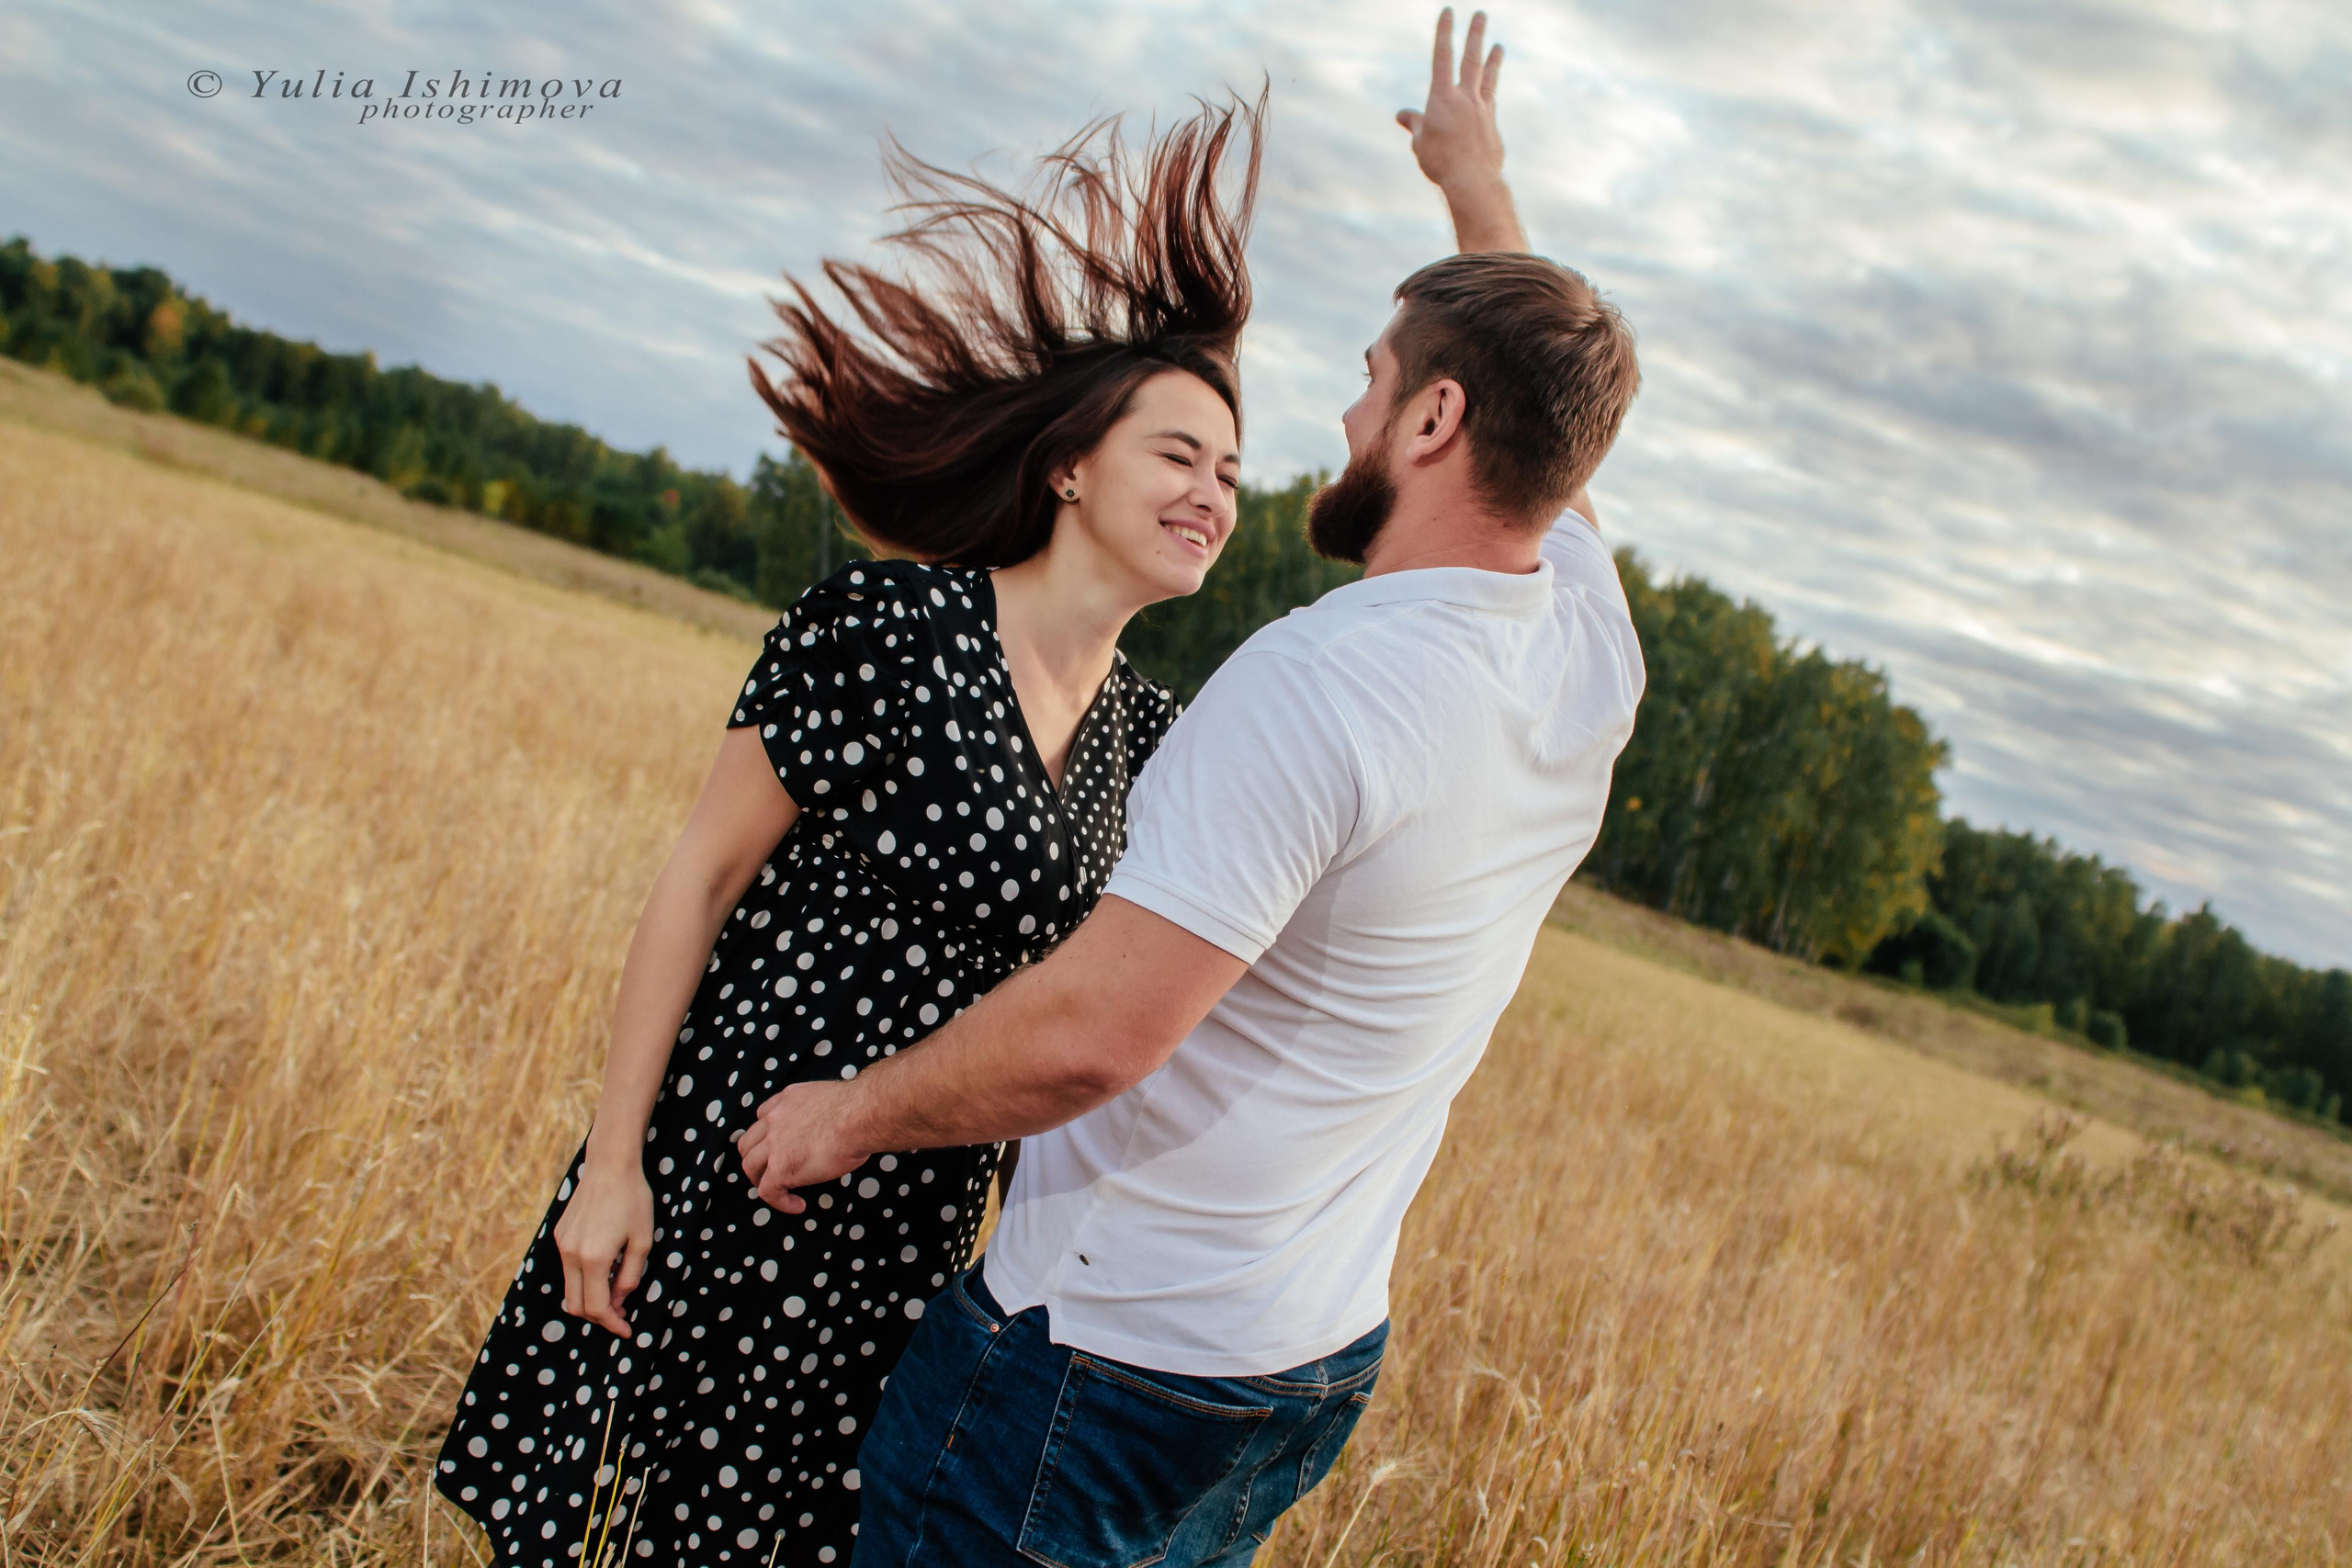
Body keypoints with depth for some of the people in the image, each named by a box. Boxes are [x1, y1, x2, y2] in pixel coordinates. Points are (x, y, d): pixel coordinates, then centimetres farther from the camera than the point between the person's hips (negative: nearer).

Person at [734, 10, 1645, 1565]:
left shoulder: (1318, 680, -26)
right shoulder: (1597, 655, -1)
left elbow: (1093, 1032, -31)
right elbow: (1544, 442, 21)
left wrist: (849, 1112, -13)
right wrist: (1481, 188, 34)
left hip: (1107, 1355, -8)